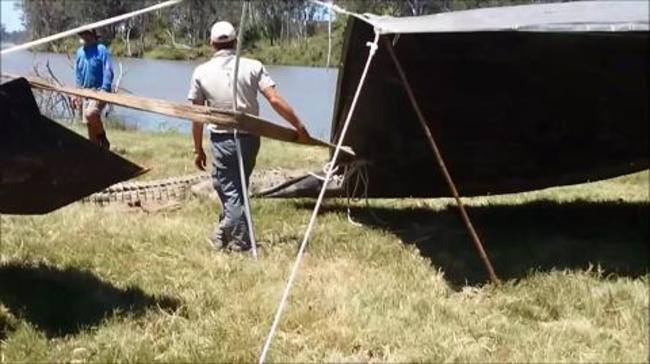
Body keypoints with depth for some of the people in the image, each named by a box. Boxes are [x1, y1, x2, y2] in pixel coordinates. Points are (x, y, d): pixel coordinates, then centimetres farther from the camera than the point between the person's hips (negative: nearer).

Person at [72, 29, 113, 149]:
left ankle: (102, 137, -5)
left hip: (99, 91, -7)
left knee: (91, 113, -29)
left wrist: (104, 90, -23)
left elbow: (108, 72, -15)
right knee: (88, 122, 8)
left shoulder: (101, 50, -10)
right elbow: (77, 74, 18)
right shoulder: (80, 52, 10)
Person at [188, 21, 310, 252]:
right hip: (249, 138, 2)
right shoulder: (253, 67, -3)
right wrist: (299, 127, -4)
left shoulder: (201, 73, -1)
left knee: (229, 189, 5)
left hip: (222, 139, -2)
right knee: (238, 187, 19)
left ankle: (239, 240, 3)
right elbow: (275, 100, -10)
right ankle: (227, 232, 28)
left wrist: (198, 149, 11)